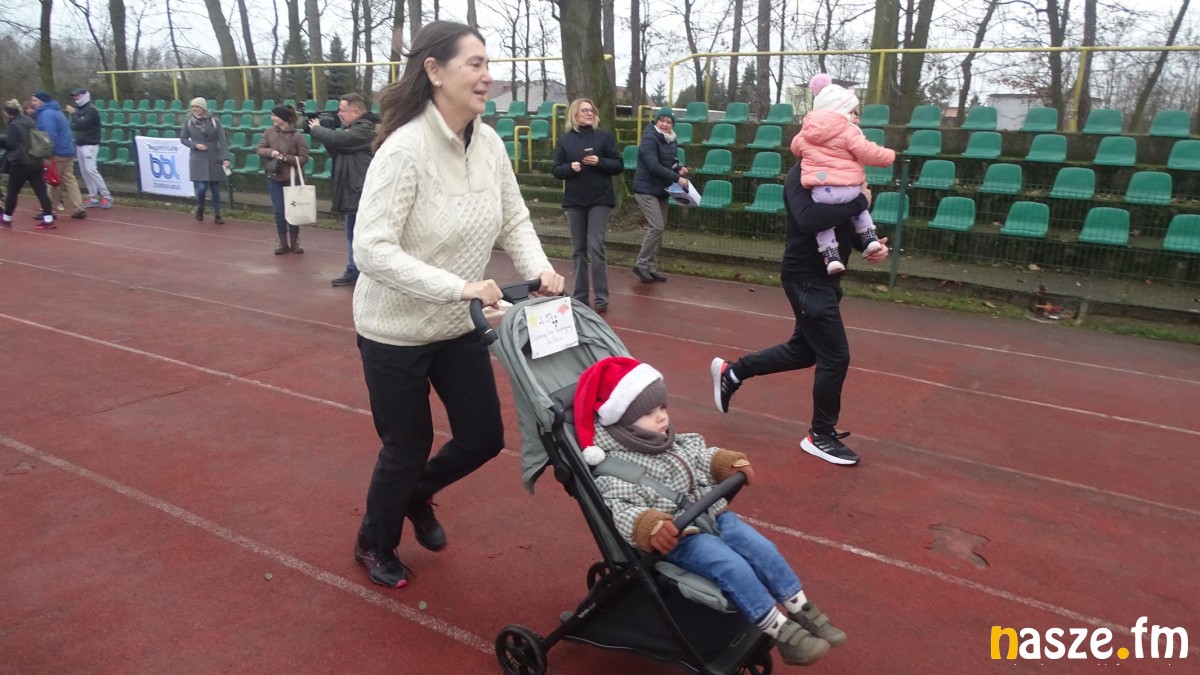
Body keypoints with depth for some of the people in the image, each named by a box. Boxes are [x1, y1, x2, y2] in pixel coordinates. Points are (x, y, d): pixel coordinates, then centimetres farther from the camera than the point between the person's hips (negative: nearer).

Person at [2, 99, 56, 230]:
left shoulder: (14, 125, -14)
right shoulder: (30, 121, 12)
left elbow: (10, 144, -17)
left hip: (20, 164, -7)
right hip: (36, 162, 7)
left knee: (12, 192, 7)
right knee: (41, 191, 1)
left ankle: (6, 220, 19)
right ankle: (48, 219, -5)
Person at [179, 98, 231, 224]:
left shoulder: (214, 121, -3)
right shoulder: (188, 121, 0)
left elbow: (223, 141, -5)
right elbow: (183, 138, 7)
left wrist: (225, 158, -14)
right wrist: (195, 145, -11)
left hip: (214, 160, 0)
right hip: (197, 160, 0)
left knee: (215, 188, 5)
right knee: (201, 187, -9)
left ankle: (217, 215, 18)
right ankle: (200, 208, 21)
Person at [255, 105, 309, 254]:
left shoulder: (297, 135, -12)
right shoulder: (269, 132, -1)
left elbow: (304, 158, -11)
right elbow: (259, 149, 4)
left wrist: (286, 158, -21)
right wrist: (270, 152, -16)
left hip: (292, 178, -3)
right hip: (274, 177, 3)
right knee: (279, 211, 6)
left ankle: (294, 242, 20)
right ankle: (283, 243, 16)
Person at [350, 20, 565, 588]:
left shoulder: (488, 142, -4)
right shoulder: (405, 148, -24)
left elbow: (515, 221, 5)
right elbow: (371, 249, -28)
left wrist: (539, 269, -13)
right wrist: (457, 286, -34)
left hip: (459, 328, 6)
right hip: (395, 331, -6)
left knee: (484, 437, 11)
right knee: (408, 448, 9)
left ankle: (417, 496, 45)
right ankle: (374, 545, 40)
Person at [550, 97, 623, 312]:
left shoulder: (604, 136, 1)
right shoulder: (565, 139, 5)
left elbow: (619, 166, 0)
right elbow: (556, 170, 6)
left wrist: (599, 162, -16)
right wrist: (570, 167, -14)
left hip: (599, 200, -2)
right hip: (574, 201, 3)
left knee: (595, 247, -10)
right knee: (578, 250, 7)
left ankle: (601, 297, -3)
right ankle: (580, 296, 15)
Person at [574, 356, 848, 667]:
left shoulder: (675, 440, 9)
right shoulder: (616, 467, -16)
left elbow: (702, 457, 25)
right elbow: (622, 510, -26)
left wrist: (729, 463, 10)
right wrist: (650, 527, -43)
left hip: (713, 515, 8)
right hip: (677, 536, -8)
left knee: (762, 548, -2)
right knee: (732, 567, -23)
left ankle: (802, 612, 11)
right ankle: (781, 633, -13)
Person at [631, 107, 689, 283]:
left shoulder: (670, 141, 9)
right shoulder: (650, 139, -15)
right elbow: (654, 166, -25)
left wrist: (679, 169, -2)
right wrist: (677, 178, -25)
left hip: (661, 190, 8)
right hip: (646, 190, -8)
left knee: (659, 228, 8)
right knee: (656, 227, -15)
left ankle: (651, 268, 16)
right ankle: (641, 264, -2)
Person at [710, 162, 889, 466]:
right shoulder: (801, 175, -18)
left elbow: (845, 223, 15)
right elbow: (808, 219, -37)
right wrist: (859, 201, -27)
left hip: (823, 277, 10)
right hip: (807, 278, -9)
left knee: (804, 350, 20)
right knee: (835, 356, -4)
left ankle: (731, 372, 34)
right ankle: (821, 435, 14)